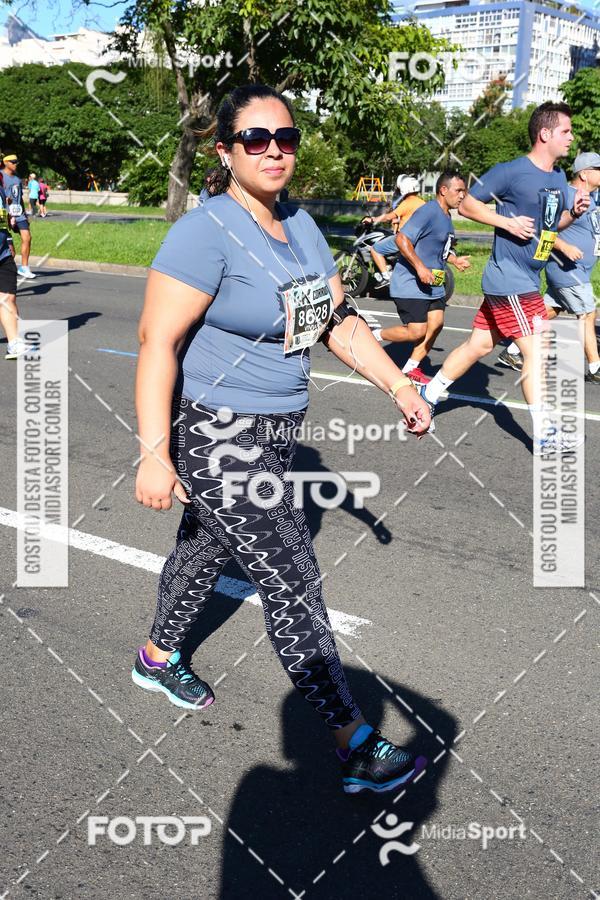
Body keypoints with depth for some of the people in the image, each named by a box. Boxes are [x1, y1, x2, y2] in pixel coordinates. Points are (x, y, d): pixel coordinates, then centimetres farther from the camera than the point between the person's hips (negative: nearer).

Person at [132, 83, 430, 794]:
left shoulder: (300, 227, 7)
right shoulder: (206, 231, -19)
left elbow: (339, 322, 11)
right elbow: (156, 342, -22)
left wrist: (401, 389, 5)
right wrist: (153, 455, -26)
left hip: (275, 428, 8)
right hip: (215, 435, -8)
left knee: (205, 548, 24)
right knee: (292, 582, -4)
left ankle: (159, 657, 49)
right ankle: (356, 743, 6)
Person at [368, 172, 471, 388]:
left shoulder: (446, 217, 14)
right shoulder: (428, 212, -16)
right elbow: (402, 239, -24)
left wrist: (455, 260, 14)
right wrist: (420, 267, -28)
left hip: (433, 285, 9)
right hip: (410, 284, -9)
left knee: (436, 324, 3)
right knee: (417, 332, -10)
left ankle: (411, 368, 14)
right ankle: (375, 336, 12)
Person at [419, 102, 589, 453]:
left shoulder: (558, 177, 12)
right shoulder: (511, 172, -13)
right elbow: (468, 204, -7)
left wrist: (574, 212, 1)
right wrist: (509, 222, -18)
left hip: (527, 280, 9)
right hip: (510, 282, -9)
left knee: (479, 345, 14)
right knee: (537, 350, -9)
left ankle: (429, 394, 27)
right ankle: (544, 434, -3)